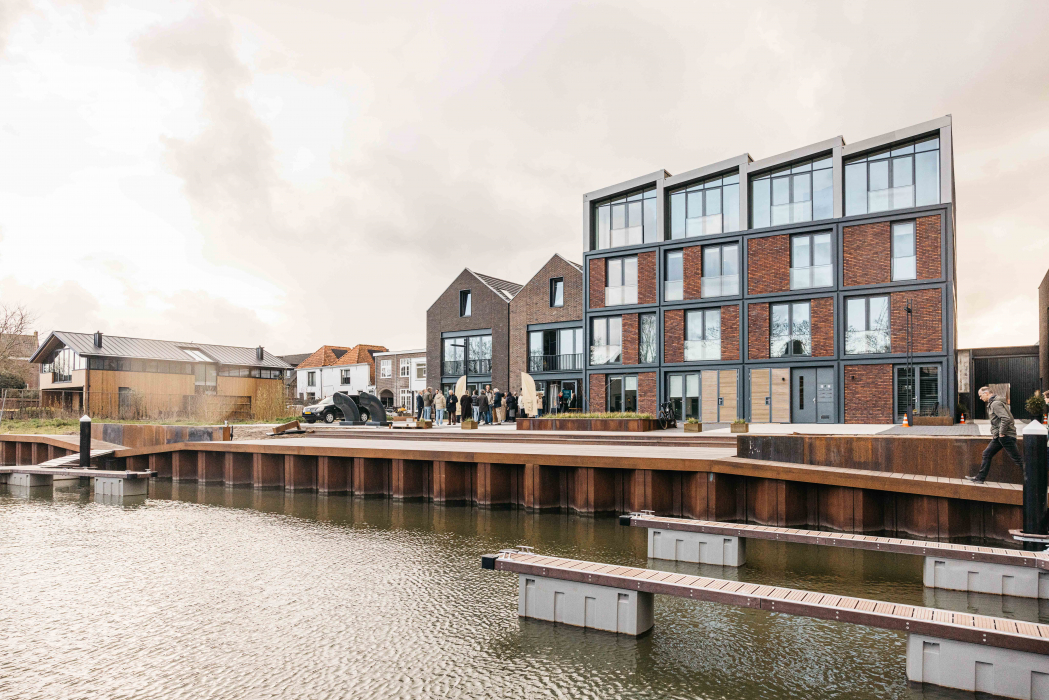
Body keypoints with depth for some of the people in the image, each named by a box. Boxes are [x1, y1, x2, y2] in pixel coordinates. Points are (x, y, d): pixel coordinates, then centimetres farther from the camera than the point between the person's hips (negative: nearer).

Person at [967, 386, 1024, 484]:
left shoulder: (995, 403, -16)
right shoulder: (992, 403, 16)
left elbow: (1006, 418, -26)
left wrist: (1002, 433, -19)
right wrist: (995, 433, 17)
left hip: (1006, 436, -10)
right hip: (998, 436, 10)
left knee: (1017, 458, -4)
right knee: (987, 454, 10)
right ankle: (980, 478, 11)